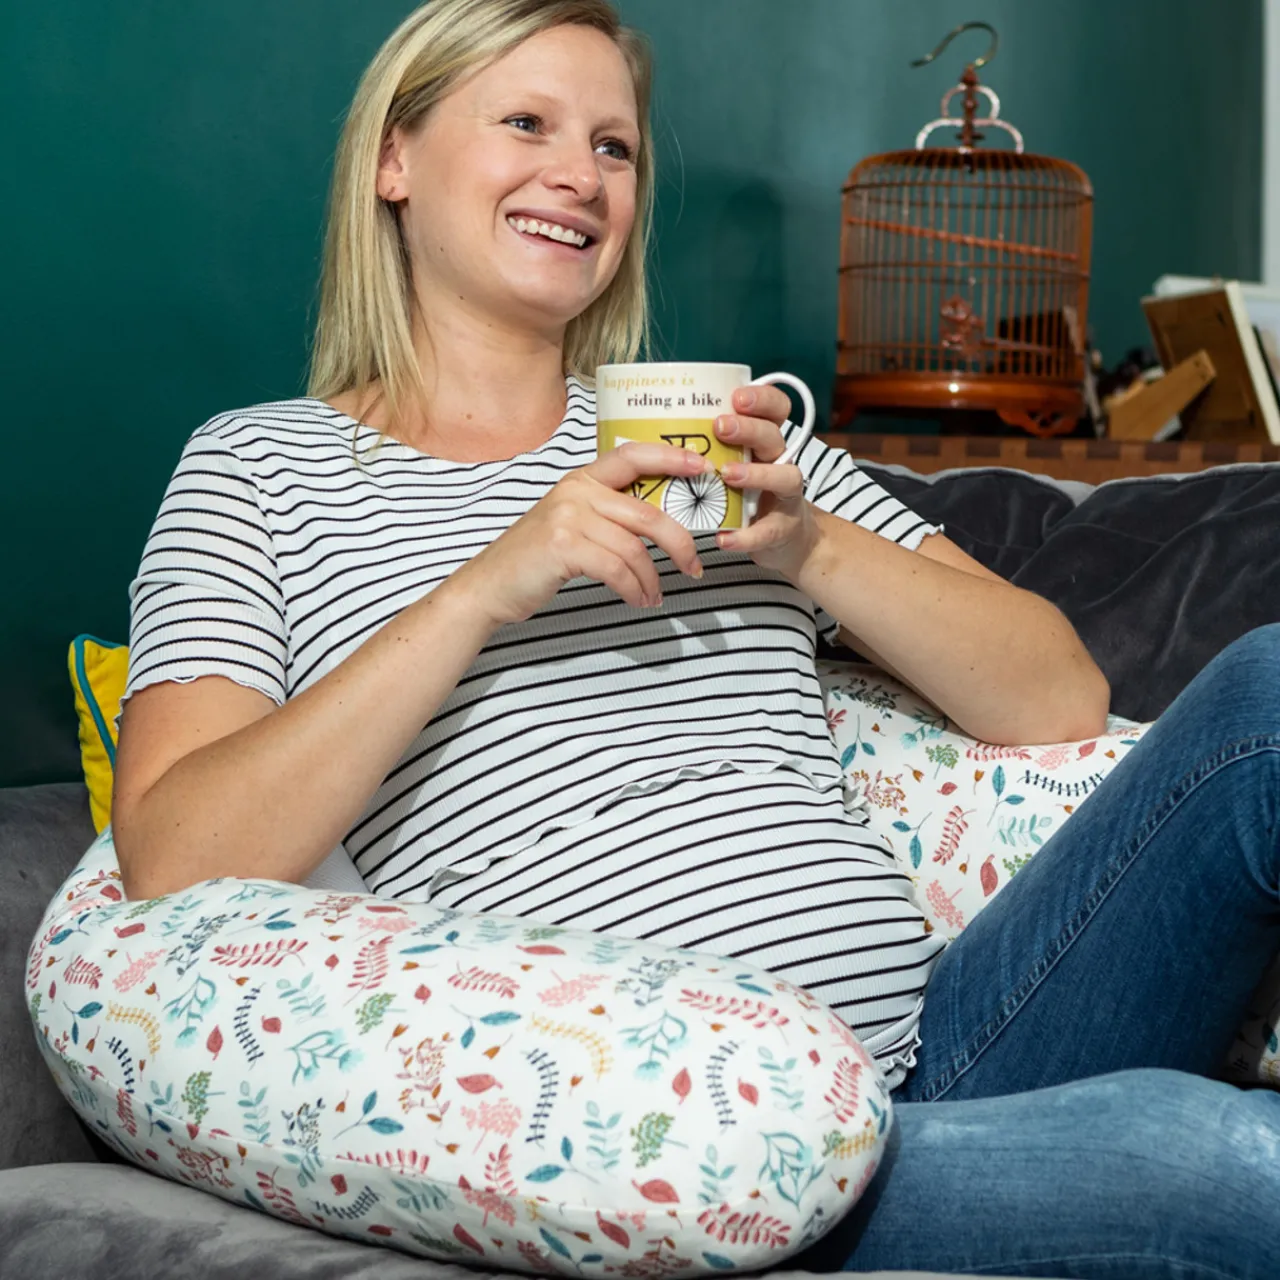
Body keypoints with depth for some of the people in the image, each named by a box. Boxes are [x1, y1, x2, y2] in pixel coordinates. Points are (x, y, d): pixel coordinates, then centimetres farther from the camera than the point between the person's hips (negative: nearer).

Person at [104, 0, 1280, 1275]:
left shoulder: (721, 431, 20)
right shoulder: (259, 467, 10)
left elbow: (1058, 703, 15)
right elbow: (172, 875, -7)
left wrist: (812, 550, -2)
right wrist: (482, 588, -14)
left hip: (927, 1051, 5)